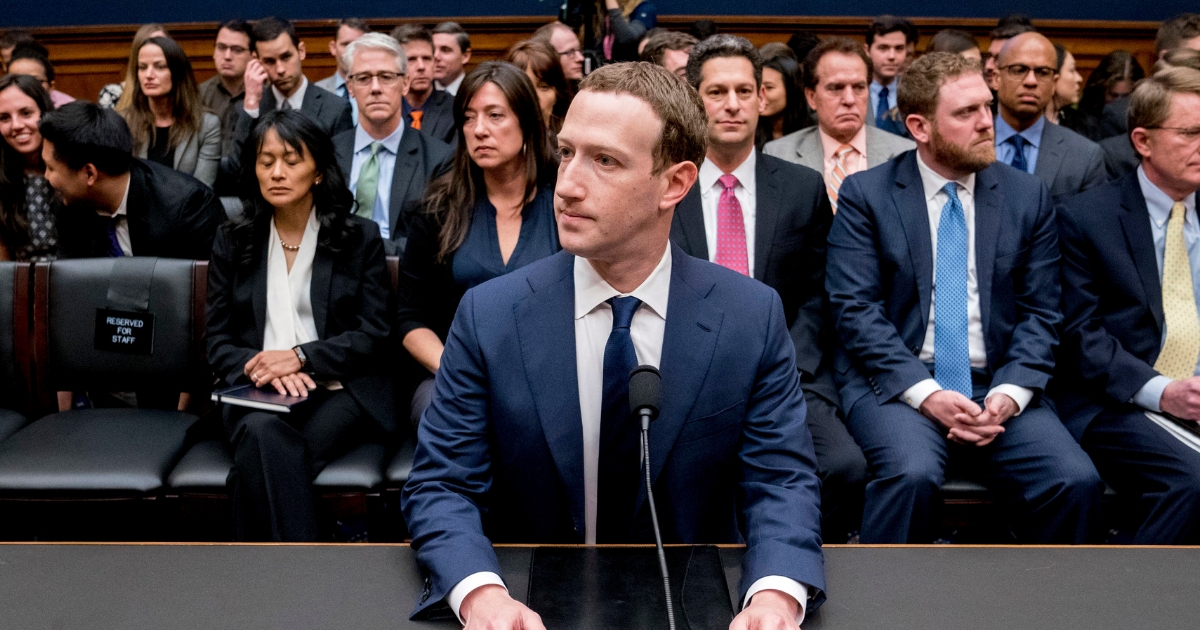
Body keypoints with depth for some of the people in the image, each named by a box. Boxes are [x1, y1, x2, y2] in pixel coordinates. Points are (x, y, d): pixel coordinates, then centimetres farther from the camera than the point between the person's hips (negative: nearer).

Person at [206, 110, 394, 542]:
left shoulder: (360, 238, 10)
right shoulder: (232, 242, 16)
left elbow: (374, 333, 2)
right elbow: (216, 339, 11)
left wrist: (300, 356, -12)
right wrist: (261, 366, -11)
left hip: (336, 390, -1)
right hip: (254, 393, 2)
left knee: (262, 463, -33)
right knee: (262, 432, -35)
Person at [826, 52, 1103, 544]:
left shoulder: (1027, 196, 11)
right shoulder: (865, 194, 2)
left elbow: (1040, 313, 8)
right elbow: (855, 310, -6)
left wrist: (1010, 392, -10)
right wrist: (925, 392, -17)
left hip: (997, 388, 3)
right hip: (895, 384, -3)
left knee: (1077, 481, -21)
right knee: (912, 474, -33)